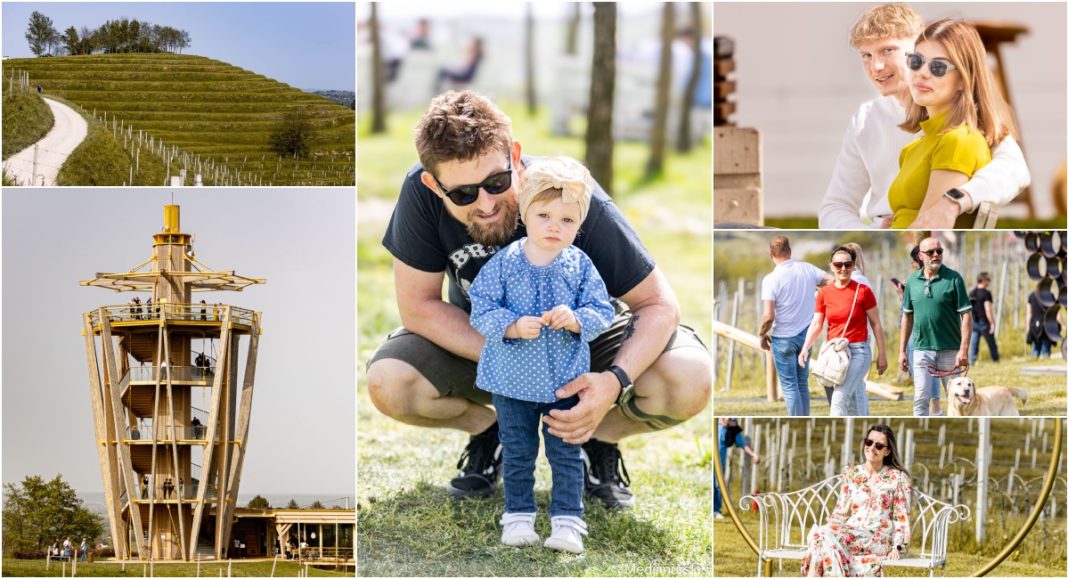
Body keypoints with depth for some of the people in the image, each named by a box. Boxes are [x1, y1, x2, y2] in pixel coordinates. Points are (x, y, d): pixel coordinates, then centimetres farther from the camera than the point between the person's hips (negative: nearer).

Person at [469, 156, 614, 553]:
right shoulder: (503, 264, -9)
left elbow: (602, 312, -4)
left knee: (566, 455, 6)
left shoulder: (580, 266, -5)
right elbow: (481, 311, -10)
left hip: (566, 381, 0)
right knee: (517, 454, 11)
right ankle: (518, 517, 22)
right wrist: (514, 326, -26)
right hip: (513, 378, 0)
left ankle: (567, 521, 14)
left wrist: (575, 319, -24)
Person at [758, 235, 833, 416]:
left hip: (784, 338, -5)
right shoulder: (807, 269, -3)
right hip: (806, 335, 5)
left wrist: (762, 335, -4)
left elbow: (768, 316, -22)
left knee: (789, 386, 4)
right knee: (802, 384, 17)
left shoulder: (771, 279, -17)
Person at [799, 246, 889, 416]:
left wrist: (882, 355, 1)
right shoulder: (824, 292, 5)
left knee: (839, 399, -20)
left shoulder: (863, 291, -6)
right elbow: (816, 324, 5)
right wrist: (805, 348, -10)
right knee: (850, 404, 14)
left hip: (857, 351, -5)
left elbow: (875, 323, 0)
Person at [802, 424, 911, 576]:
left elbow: (901, 518, 3)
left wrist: (897, 547, -12)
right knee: (819, 533, -32)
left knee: (824, 535, -31)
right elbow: (841, 513, 14)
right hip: (850, 535, 4)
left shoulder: (898, 478, 7)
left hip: (879, 541, -4)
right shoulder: (851, 474, 17)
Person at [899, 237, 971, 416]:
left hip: (950, 349, -2)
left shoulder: (953, 279, -4)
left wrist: (964, 349, -14)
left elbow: (966, 315, -6)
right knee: (921, 398, -3)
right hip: (922, 349, 2)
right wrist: (902, 351, 10)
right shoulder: (912, 281, 6)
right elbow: (907, 317, 13)